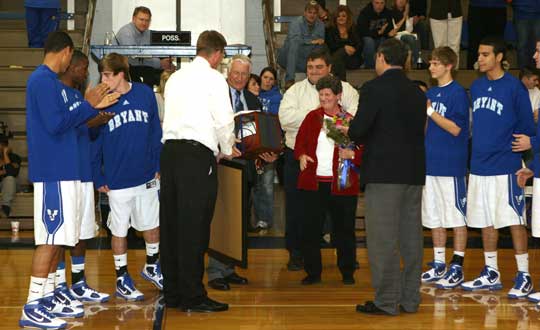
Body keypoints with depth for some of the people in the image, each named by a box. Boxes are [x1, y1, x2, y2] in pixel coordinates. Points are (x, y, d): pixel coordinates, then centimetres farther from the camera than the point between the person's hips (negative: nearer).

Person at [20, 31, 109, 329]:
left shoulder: (48, 80, 17)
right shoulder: (44, 80, -13)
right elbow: (55, 124, -21)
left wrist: (90, 106, 22)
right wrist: (88, 105, -11)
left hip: (60, 171, 10)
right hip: (53, 173, -10)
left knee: (56, 238, 14)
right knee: (50, 238, -9)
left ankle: (47, 299, 21)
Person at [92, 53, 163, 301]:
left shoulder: (145, 94, -3)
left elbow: (155, 131, 5)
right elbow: (93, 142, -4)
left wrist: (159, 164, 2)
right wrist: (99, 178, -6)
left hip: (147, 176, 2)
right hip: (118, 180, -2)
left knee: (152, 224, 15)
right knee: (119, 230, 7)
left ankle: (151, 267, 38)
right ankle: (122, 280, 22)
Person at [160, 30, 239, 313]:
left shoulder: (176, 77, 17)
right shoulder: (213, 78, -2)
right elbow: (224, 120, -6)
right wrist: (227, 150, 13)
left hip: (170, 149, 7)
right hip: (197, 153, -7)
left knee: (171, 224, 9)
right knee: (194, 228, -5)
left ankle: (172, 292, 16)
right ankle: (193, 297, -2)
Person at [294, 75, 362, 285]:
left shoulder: (350, 121, 1)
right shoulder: (312, 117, 10)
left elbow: (363, 151, 2)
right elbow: (300, 142, 13)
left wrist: (352, 154, -19)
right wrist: (301, 155, -7)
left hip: (341, 184, -2)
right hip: (313, 182, 2)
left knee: (344, 229, 6)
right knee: (310, 229, 3)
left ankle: (347, 272, 20)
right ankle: (313, 272, 14)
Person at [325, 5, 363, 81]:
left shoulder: (353, 30, 15)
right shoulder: (330, 30, 13)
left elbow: (360, 44, 1)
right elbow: (330, 45, -3)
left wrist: (353, 50, -22)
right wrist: (345, 47, -18)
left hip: (353, 59, 0)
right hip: (335, 58, 0)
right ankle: (341, 81, -42)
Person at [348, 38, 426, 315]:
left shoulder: (374, 89, -10)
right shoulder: (417, 93, 11)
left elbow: (359, 130, -15)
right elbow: (417, 130, 14)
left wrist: (350, 132, 9)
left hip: (383, 172, -7)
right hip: (414, 172, 7)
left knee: (383, 240, -2)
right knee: (410, 237, 11)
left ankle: (386, 301, 1)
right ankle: (410, 299, 17)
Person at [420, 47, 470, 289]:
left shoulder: (458, 93, -8)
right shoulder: (430, 94, 14)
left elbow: (456, 128, -15)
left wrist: (430, 111, -17)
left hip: (451, 164, -8)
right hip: (430, 163, 8)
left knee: (457, 216, -2)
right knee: (434, 217, 12)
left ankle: (457, 268, 2)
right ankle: (438, 265, 20)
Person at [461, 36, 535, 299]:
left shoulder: (514, 87, -7)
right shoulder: (476, 87, 12)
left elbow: (527, 127, -5)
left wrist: (524, 145, -10)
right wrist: (475, 152, 14)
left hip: (505, 167, -6)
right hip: (479, 166, 7)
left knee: (514, 220, -4)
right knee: (485, 221, 12)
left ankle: (524, 277, 2)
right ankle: (491, 274, 22)